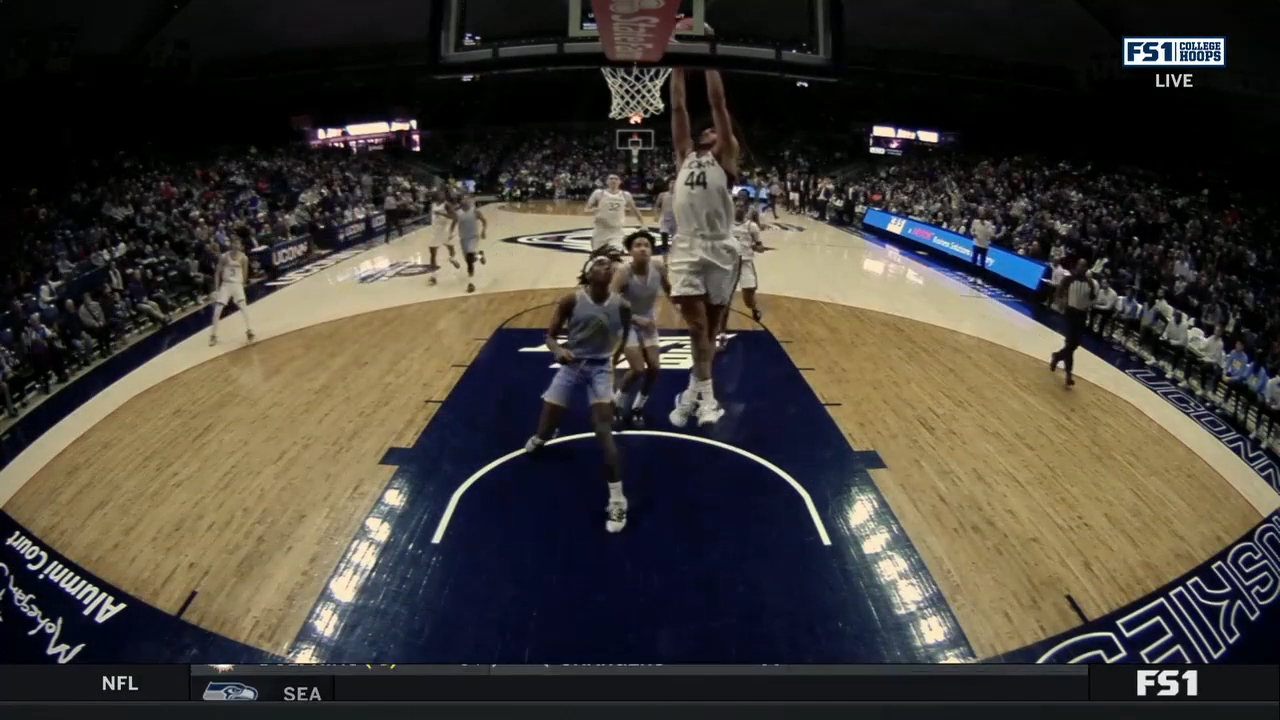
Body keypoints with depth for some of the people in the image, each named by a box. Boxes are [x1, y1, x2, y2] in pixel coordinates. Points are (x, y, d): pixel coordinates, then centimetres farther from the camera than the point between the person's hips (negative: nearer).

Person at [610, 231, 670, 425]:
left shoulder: (658, 267, -16)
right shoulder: (623, 272, -28)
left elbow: (668, 289, 4)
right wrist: (637, 318, -32)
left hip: (648, 322, 4)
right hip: (628, 323, -4)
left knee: (654, 367, -4)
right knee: (638, 369, -13)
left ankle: (637, 407, 20)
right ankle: (616, 403, 15)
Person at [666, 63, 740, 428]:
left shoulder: (725, 156, 8)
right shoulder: (685, 155, 16)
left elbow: (718, 104, 2)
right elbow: (678, 108, 14)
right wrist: (678, 65, 10)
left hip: (719, 250, -1)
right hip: (686, 249, 1)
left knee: (710, 326, 7)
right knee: (696, 325, -8)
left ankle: (694, 390, 20)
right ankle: (706, 395, -5)